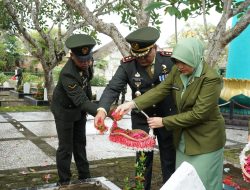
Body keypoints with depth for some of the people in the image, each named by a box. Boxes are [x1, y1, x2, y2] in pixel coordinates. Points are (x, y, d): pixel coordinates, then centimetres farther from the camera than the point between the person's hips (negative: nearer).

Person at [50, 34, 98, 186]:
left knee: (80, 144, 15)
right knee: (66, 147, 1)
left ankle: (85, 177, 27)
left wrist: (96, 104, 13)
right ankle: (64, 181, 17)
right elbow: (81, 101, -41)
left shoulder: (87, 62, -14)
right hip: (65, 110, -7)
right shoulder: (68, 74, -36)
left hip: (79, 109, 7)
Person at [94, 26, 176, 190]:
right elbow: (113, 88, -20)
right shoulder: (127, 64, -12)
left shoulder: (170, 60, -12)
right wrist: (102, 109, -38)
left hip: (167, 117, 0)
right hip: (141, 119, 0)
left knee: (170, 158, 14)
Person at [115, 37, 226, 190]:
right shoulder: (177, 70, -4)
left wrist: (164, 122, -21)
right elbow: (160, 90, -7)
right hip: (183, 137, 7)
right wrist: (133, 103, -22)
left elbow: (198, 114, -25)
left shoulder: (211, 78, -23)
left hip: (205, 139, -6)